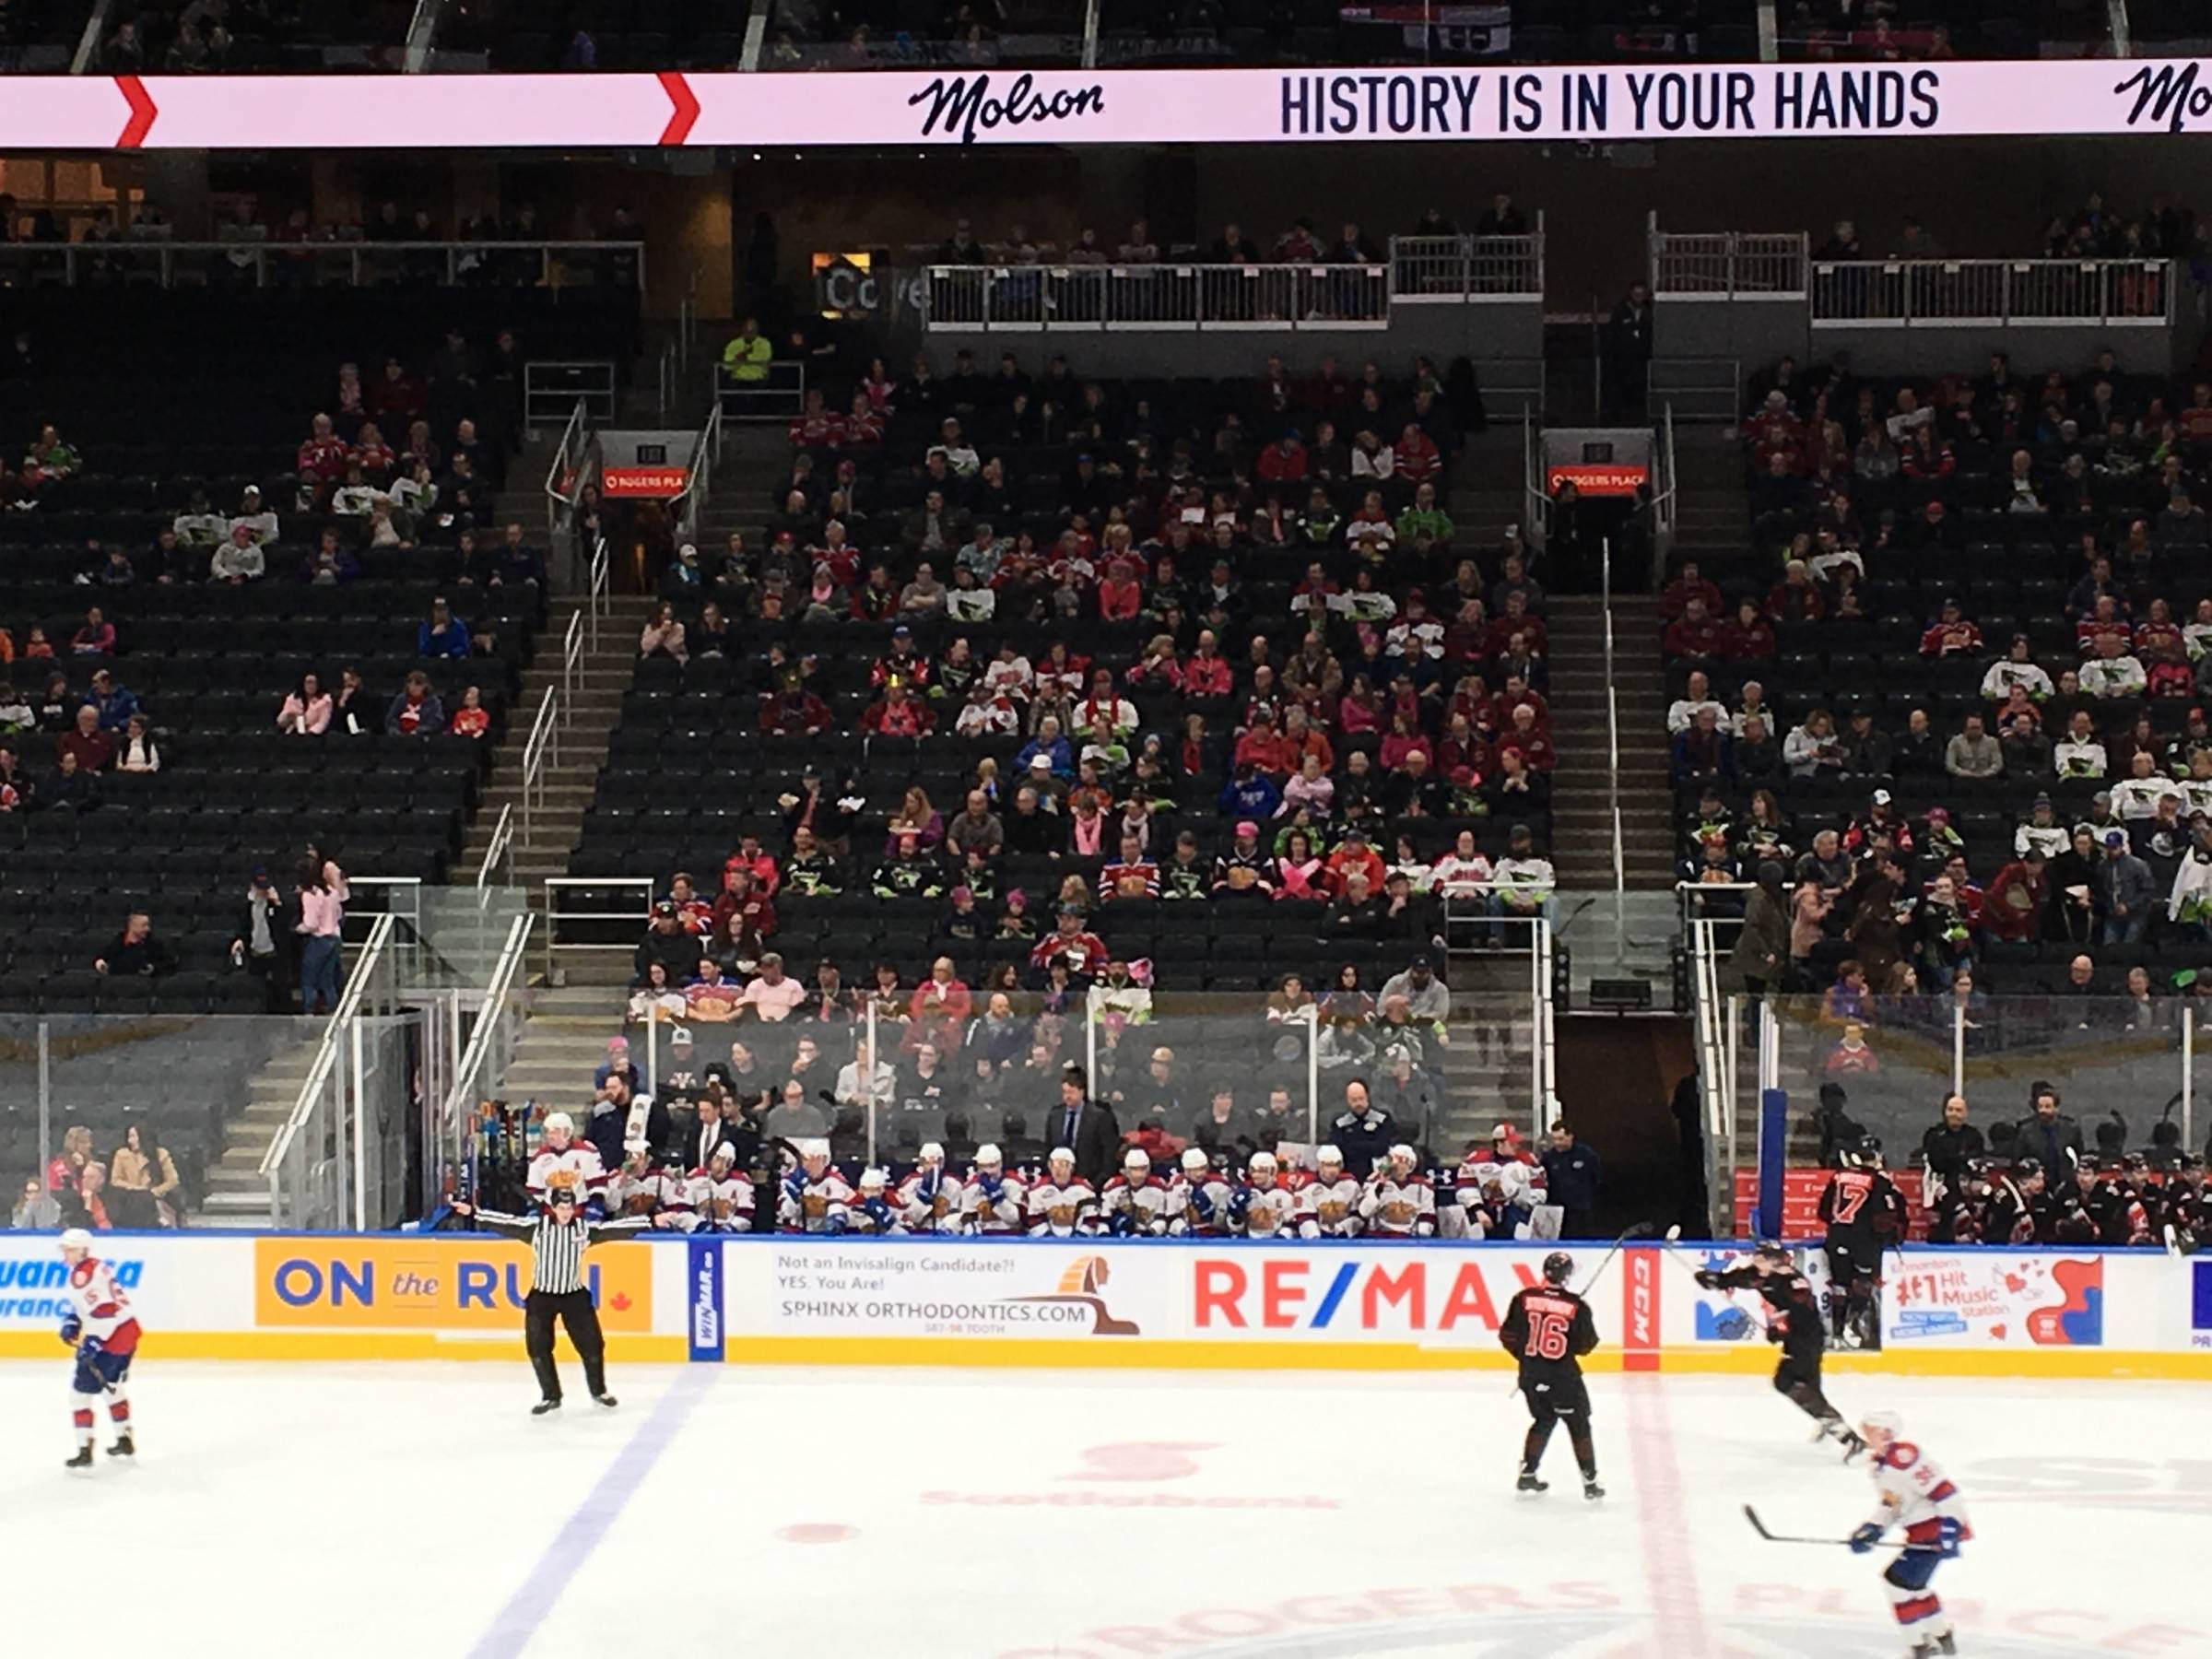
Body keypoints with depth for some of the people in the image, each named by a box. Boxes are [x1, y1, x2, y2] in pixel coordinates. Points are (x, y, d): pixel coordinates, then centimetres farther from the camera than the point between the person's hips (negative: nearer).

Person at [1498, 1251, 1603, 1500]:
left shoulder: (1524, 1298, -6)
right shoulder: (1576, 1306, -13)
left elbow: (1508, 1336, -1)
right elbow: (1586, 1344, -5)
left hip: (1531, 1374, 4)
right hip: (1563, 1374, -3)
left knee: (1544, 1419, 24)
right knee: (1578, 1424, 11)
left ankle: (1527, 1474, 24)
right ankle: (1590, 1482, 11)